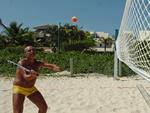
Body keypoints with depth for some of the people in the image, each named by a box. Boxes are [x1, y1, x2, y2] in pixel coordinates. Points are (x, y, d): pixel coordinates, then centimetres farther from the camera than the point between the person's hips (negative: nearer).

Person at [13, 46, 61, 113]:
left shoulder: (38, 63, -5)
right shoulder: (21, 63, -21)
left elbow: (50, 65, -18)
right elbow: (26, 77, -33)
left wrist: (56, 68, -41)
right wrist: (32, 75, -56)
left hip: (31, 89, 6)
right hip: (19, 88, -6)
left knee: (44, 107, 6)